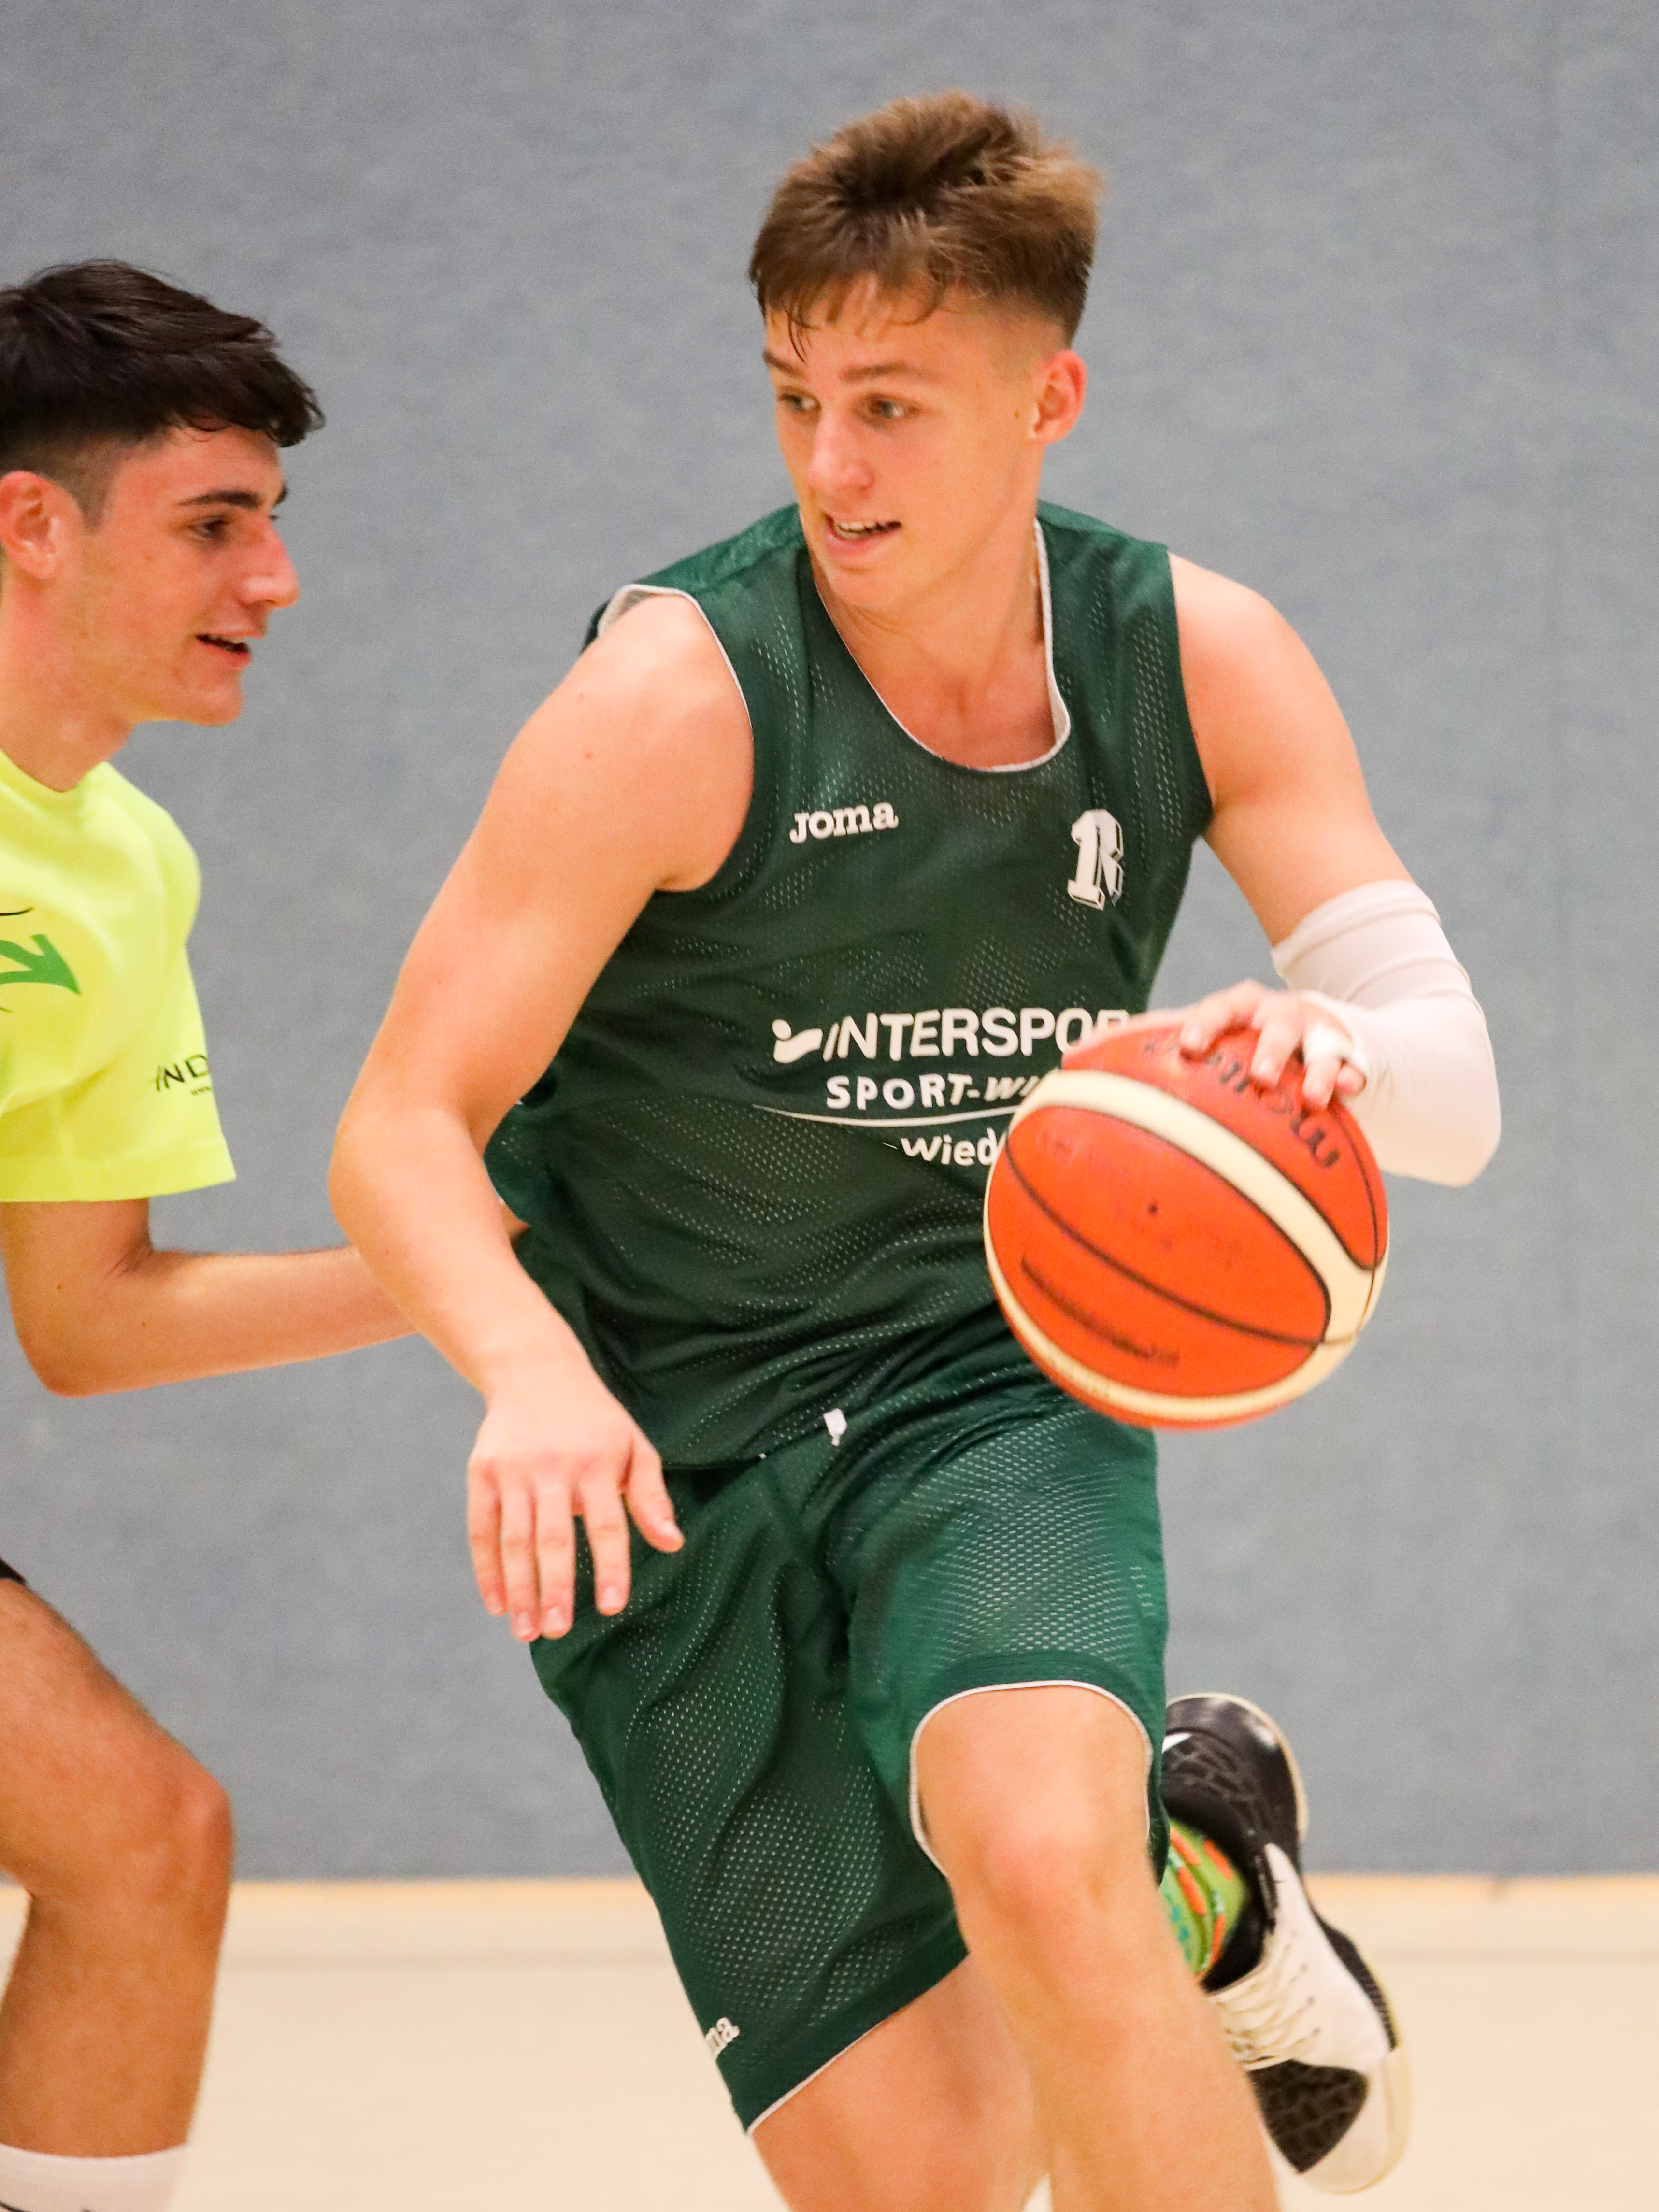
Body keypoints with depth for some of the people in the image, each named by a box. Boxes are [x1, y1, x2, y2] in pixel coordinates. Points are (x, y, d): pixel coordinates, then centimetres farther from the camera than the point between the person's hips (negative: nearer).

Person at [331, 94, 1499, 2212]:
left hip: (997, 1374, 1)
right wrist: (530, 1373, -39)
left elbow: (1454, 1085, -8)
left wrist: (1329, 1050, -34)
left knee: (1036, 1858, -33)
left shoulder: (1202, 663, -6)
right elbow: (403, 1128, -18)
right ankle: (1198, 1885, 28)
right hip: (674, 1446, -1)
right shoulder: (681, 694, -17)